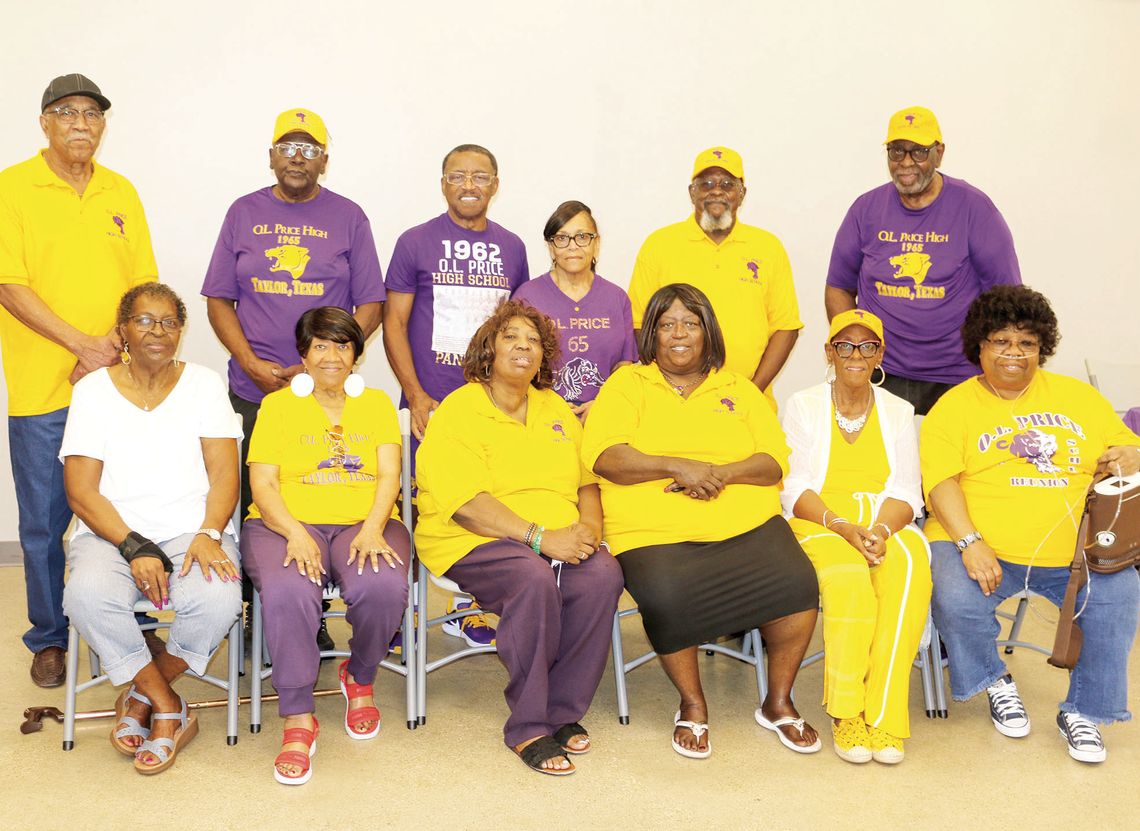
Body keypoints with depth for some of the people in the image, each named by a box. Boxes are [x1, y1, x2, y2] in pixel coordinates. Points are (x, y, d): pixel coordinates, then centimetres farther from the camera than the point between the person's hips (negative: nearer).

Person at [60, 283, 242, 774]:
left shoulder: (204, 384, 9)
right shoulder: (93, 390, 6)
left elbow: (224, 475, 1)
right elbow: (81, 491, -2)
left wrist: (208, 535, -18)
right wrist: (135, 548, -16)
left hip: (192, 531, 0)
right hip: (111, 533, 0)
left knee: (218, 600, -32)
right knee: (88, 596, -33)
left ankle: (144, 695, -2)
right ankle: (168, 709, -11)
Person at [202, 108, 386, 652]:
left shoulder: (347, 217, 5)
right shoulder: (244, 213, 9)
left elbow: (370, 306, 2)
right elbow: (219, 300, 7)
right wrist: (253, 364, -8)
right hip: (252, 392, 1)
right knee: (255, 505, 4)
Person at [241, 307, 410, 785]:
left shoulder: (377, 404, 18)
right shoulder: (278, 405, 14)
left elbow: (389, 475, 5)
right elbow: (262, 484, 3)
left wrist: (373, 528, -15)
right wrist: (295, 533, -16)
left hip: (364, 525, 1)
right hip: (287, 525, -1)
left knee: (383, 587, -32)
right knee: (287, 592, -35)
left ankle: (360, 678, -1)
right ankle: (298, 719, -22)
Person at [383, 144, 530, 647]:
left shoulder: (511, 248, 9)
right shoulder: (416, 243, 0)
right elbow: (394, 321, -2)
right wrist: (415, 393, -10)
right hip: (430, 403, -3)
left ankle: (465, 606, 23)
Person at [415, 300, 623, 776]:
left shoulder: (556, 410, 20)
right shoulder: (456, 412, -2)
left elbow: (587, 481, 18)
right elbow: (467, 502, -14)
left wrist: (588, 525, -4)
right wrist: (539, 537, -22)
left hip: (560, 540, 5)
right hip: (473, 541, -5)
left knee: (603, 574, -26)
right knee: (534, 580, -36)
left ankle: (562, 711, -11)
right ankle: (528, 728, -21)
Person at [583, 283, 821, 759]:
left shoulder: (739, 390, 21)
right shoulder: (627, 385, 12)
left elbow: (774, 463, 9)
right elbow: (605, 458, -4)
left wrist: (721, 474, -11)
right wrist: (678, 466, -15)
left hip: (749, 527, 3)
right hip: (654, 536, -2)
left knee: (798, 584, -25)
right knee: (666, 599, -34)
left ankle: (779, 702, 1)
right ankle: (692, 706, -4)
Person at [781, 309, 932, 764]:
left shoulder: (898, 411, 16)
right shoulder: (802, 405, 10)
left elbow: (906, 492, 6)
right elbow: (793, 489, 0)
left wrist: (880, 530, -16)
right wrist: (844, 526, -17)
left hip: (886, 525, 2)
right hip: (819, 523, -2)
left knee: (908, 572, -33)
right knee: (848, 577, -36)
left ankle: (883, 715, -29)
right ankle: (845, 711, -22)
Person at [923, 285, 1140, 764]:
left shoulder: (1078, 396, 16)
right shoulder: (953, 407, 6)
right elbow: (942, 481, -6)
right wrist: (970, 542, -22)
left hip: (1074, 551, 3)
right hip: (979, 548, -2)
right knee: (956, 602, -29)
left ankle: (1082, 711, -1)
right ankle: (996, 681, 6)